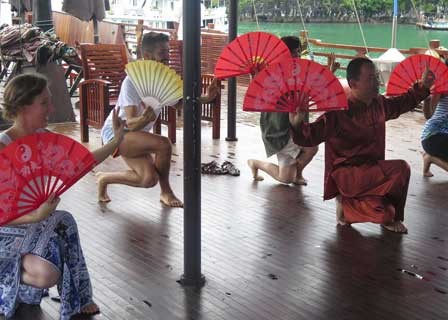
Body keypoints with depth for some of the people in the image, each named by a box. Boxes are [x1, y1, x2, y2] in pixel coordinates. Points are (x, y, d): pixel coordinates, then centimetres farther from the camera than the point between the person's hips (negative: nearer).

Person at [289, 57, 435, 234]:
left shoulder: (379, 104, 5)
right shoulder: (339, 112, -18)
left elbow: (403, 103, 27)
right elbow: (309, 137, -21)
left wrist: (422, 86, 21)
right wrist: (297, 124, -41)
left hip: (372, 169, 7)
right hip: (346, 173, -7)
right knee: (400, 170, -25)